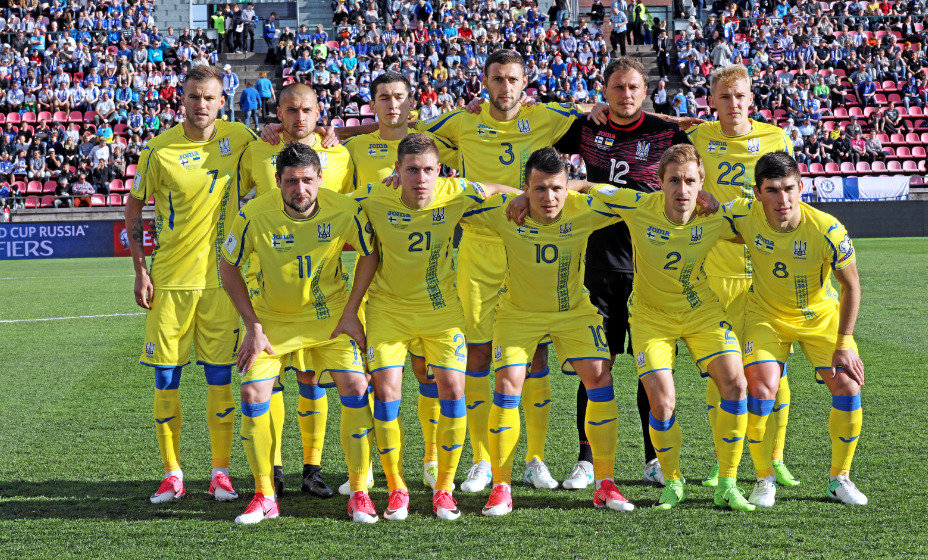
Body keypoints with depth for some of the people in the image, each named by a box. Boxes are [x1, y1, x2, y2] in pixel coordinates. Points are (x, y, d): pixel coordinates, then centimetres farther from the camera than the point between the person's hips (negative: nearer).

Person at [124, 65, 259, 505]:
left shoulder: (238, 138, 1)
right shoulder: (160, 149, -4)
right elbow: (134, 209, 5)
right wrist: (140, 270, -1)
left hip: (219, 276, 1)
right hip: (170, 278, -1)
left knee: (220, 375, 3)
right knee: (166, 377, 1)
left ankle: (221, 472, 12)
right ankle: (172, 474, 12)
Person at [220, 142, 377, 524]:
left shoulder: (345, 211, -20)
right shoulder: (255, 215, -21)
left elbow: (370, 255, -2)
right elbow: (228, 266, -6)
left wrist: (350, 313, -7)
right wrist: (253, 326, -9)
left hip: (329, 316, 0)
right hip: (272, 317, 0)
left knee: (355, 386, -14)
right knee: (253, 395, -11)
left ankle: (359, 494, -1)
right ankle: (264, 497, 5)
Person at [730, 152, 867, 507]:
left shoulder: (827, 230, -28)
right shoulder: (744, 217, -24)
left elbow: (850, 284, -14)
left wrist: (844, 344, -14)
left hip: (821, 315, 0)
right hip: (766, 315, 0)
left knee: (848, 386, -12)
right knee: (761, 389, -19)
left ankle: (839, 479, 10)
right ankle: (765, 479, 2)